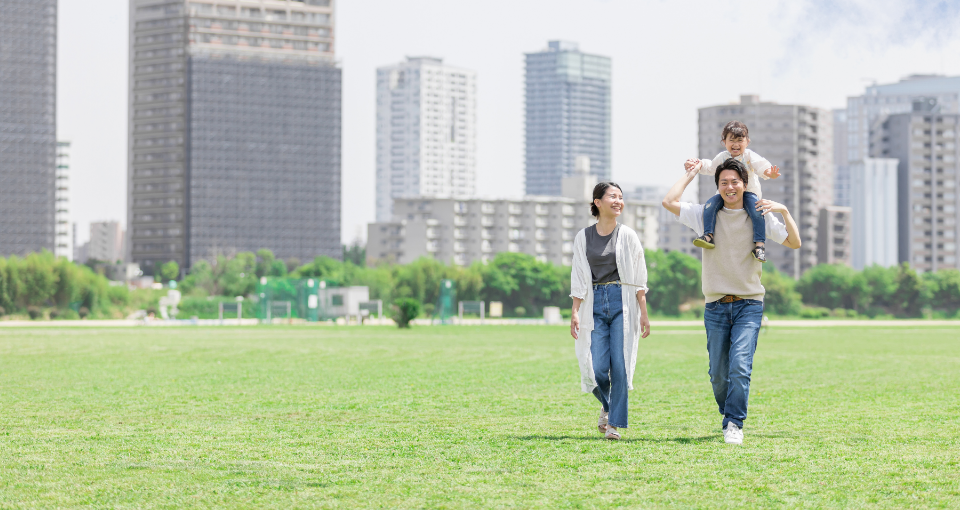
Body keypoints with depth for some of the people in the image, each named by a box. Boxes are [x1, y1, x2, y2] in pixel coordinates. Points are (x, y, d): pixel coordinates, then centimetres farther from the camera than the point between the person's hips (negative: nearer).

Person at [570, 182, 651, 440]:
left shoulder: (628, 236, 3)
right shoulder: (583, 237, 6)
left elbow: (638, 280, 2)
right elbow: (578, 280, 6)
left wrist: (644, 313, -3)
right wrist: (575, 312, -2)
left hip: (622, 304, -1)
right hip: (595, 305, 1)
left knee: (620, 366, -8)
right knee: (597, 369, -7)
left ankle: (615, 423, 1)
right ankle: (607, 405, 23)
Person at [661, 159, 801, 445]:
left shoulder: (759, 216, 4)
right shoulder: (706, 215, 5)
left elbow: (794, 243, 1)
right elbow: (669, 202, -3)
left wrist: (784, 211, -12)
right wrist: (690, 175, 8)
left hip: (749, 305, -2)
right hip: (716, 306, 2)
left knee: (740, 366, -17)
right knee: (718, 373, 4)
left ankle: (734, 425, -11)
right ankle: (729, 415, 27)